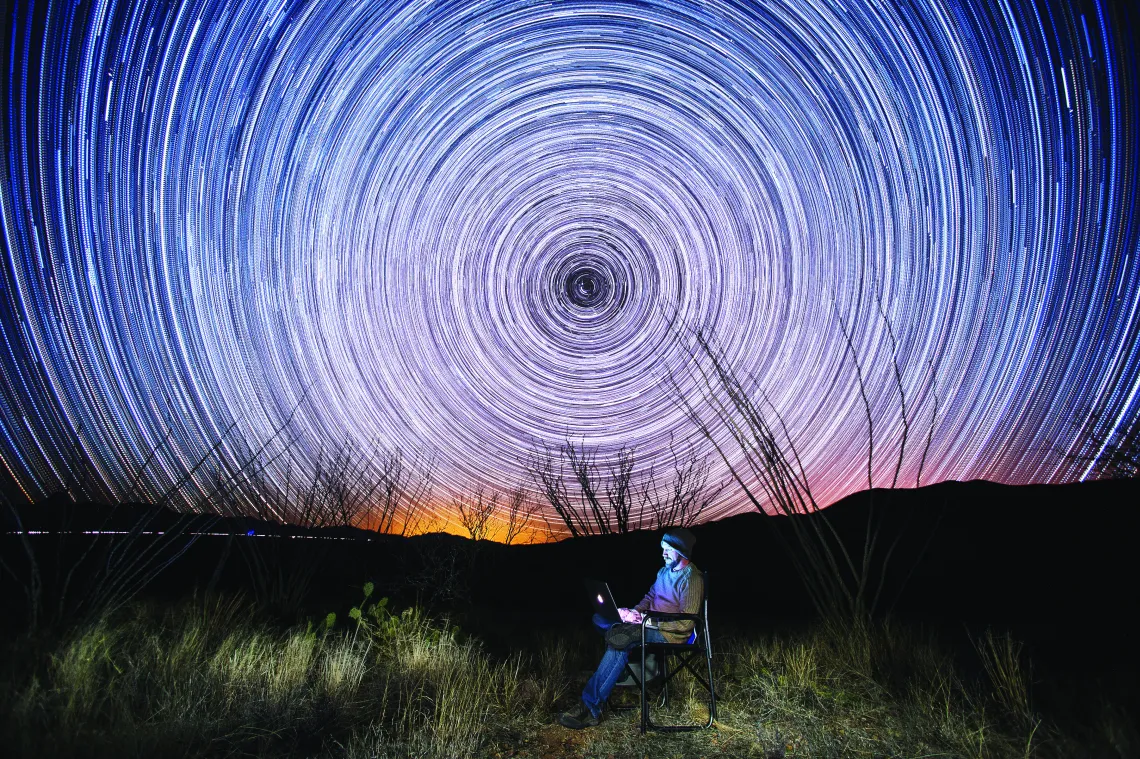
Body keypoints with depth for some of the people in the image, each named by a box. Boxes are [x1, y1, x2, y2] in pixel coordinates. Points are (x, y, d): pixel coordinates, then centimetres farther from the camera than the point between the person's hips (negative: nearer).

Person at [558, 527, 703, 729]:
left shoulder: (692, 579, -16)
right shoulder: (665, 571, 13)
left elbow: (685, 623, -21)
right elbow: (650, 597, 23)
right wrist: (636, 611, 1)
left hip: (669, 633, -10)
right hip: (650, 623, 10)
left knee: (619, 644, -31)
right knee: (600, 618, -2)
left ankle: (590, 708, -28)